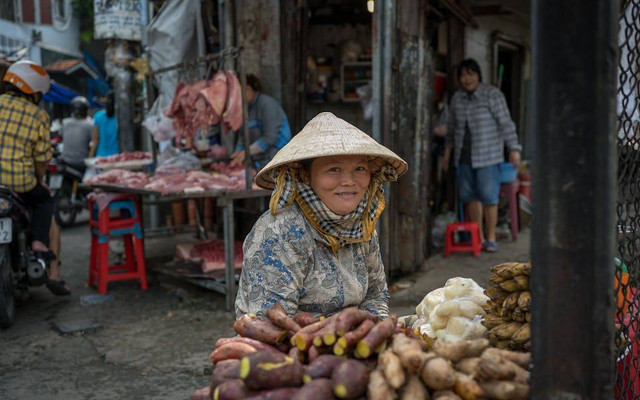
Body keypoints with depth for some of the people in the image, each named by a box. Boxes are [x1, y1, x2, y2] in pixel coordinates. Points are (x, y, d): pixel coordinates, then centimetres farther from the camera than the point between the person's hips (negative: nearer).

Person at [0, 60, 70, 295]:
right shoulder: (39, 116, 1)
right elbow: (42, 158, 2)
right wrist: (39, 180, 20)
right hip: (19, 181, -2)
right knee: (45, 201, 26)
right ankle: (39, 242, 3)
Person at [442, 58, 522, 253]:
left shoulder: (492, 94, -10)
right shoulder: (457, 98, 7)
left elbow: (506, 123, -11)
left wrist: (514, 149, -15)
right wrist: (448, 151, 18)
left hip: (488, 154, -5)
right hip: (464, 155, 5)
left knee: (488, 195, -5)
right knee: (469, 195, 5)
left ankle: (491, 238, 6)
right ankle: (478, 237, 13)